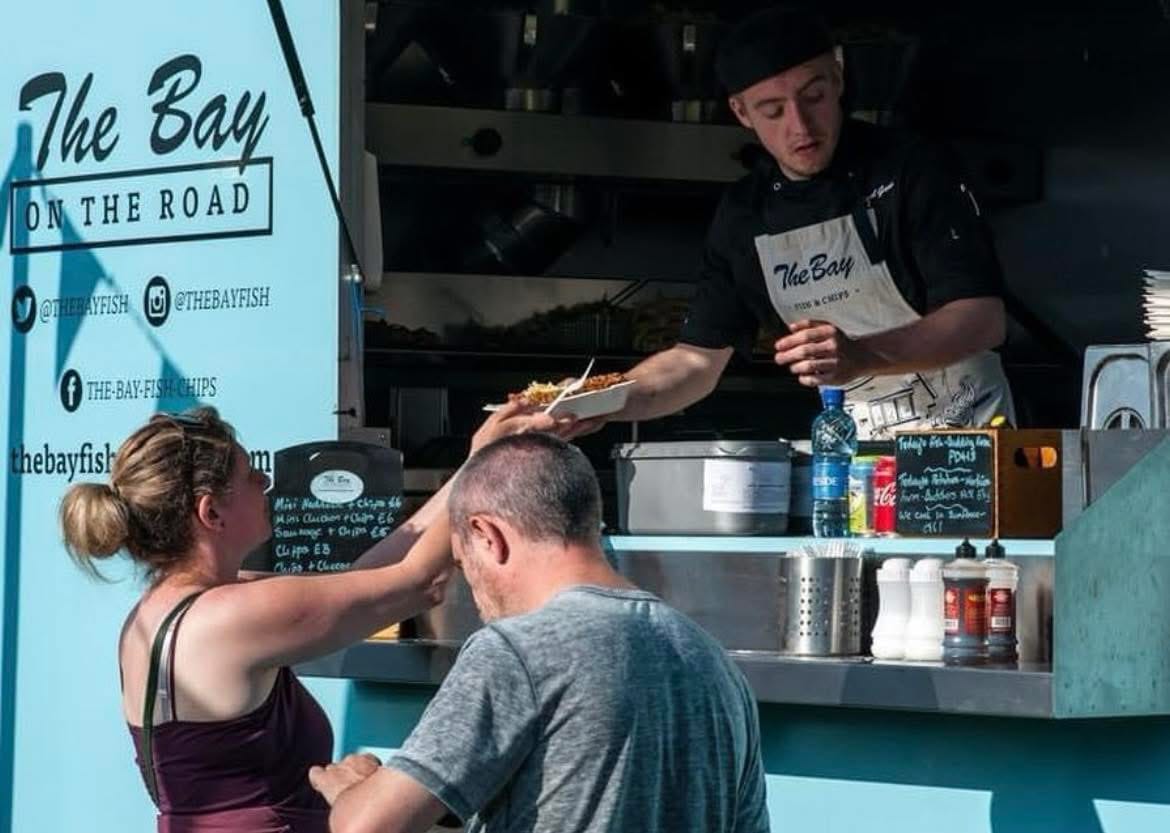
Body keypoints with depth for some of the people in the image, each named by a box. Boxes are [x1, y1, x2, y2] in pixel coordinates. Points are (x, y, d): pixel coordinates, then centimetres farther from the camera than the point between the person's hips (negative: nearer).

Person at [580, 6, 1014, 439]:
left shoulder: (910, 170, -10)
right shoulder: (743, 215, 4)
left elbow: (983, 319, -16)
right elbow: (698, 359, 8)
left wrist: (862, 356, -32)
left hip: (960, 435, -5)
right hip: (854, 445, 5)